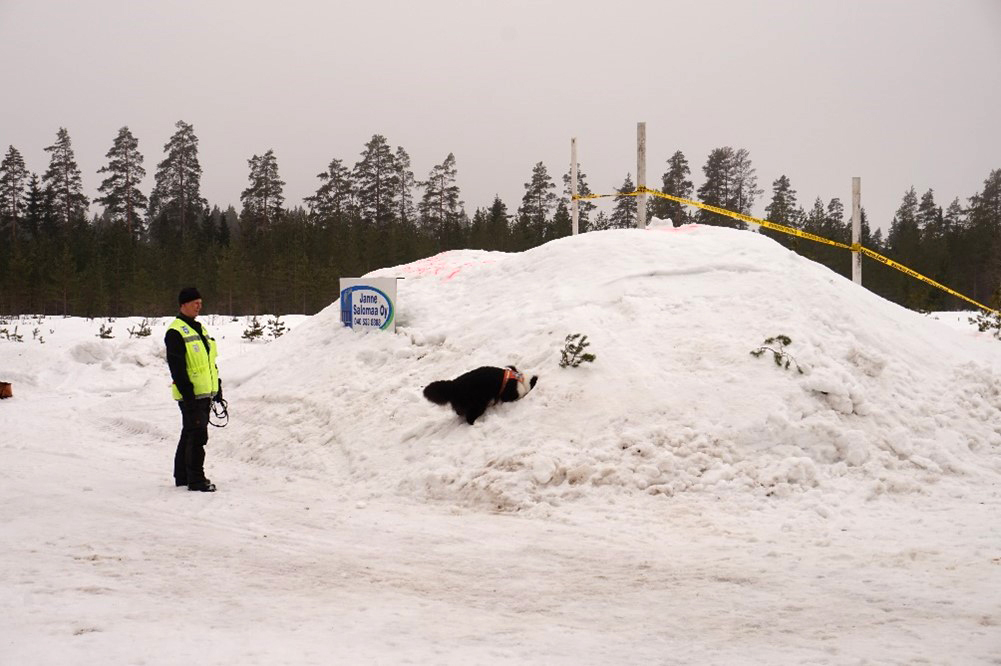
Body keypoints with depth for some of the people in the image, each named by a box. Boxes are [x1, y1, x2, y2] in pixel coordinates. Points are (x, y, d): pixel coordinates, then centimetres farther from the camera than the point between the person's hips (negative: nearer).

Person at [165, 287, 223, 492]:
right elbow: (177, 367, -18)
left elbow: (210, 362, 24)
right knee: (197, 436, -10)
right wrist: (187, 394, -21)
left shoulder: (200, 329, 18)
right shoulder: (176, 332, -12)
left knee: (190, 435, 15)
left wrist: (217, 388, 20)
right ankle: (196, 479, -7)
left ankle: (182, 476, 24)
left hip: (204, 393, 9)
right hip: (190, 395, -9)